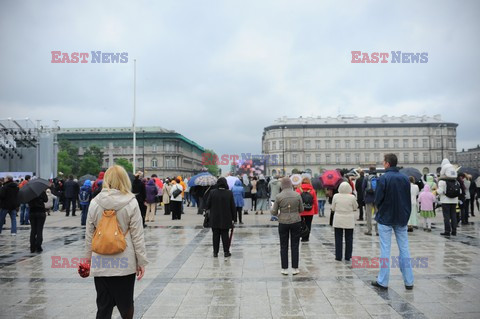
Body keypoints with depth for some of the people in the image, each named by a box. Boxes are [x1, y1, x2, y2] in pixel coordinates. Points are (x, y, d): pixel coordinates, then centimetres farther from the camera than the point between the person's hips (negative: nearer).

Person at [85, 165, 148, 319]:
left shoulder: (94, 203, -2)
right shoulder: (131, 203, -8)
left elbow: (89, 235, 5)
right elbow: (137, 236, -7)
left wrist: (89, 257, 18)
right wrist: (141, 261, 0)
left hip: (100, 263, 2)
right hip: (125, 263, -2)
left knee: (103, 306, 10)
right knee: (126, 304, 14)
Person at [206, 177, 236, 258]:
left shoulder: (212, 192, -8)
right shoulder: (229, 193, -7)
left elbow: (208, 205, -2)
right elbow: (233, 207, -2)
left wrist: (210, 212, 17)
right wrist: (233, 218, 6)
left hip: (214, 219, 0)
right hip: (226, 219, 0)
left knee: (215, 236, 8)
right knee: (225, 235, 8)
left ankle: (215, 252, 12)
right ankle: (226, 252, 11)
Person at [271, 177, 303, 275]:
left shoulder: (278, 197, -10)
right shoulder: (297, 195, -5)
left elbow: (274, 212, -5)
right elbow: (301, 209, 4)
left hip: (283, 223, -1)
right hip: (296, 222, 1)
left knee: (284, 246, 10)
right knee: (295, 246, 11)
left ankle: (284, 269, 14)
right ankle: (294, 268, 14)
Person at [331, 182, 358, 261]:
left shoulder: (336, 196, -8)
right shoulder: (352, 197, -12)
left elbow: (333, 208, 1)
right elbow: (355, 208, 1)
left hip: (338, 221, 1)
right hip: (349, 221, -1)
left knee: (338, 238, 9)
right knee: (349, 239, 11)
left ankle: (338, 256, 11)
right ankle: (348, 257, 15)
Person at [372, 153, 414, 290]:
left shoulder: (383, 178, -14)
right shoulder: (405, 178, 2)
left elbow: (377, 199, -12)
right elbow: (409, 199, 7)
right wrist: (406, 214, 16)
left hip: (385, 218, -4)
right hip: (402, 218, 4)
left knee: (385, 249, 2)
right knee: (404, 249, 10)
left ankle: (383, 281, 7)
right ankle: (409, 281, 14)